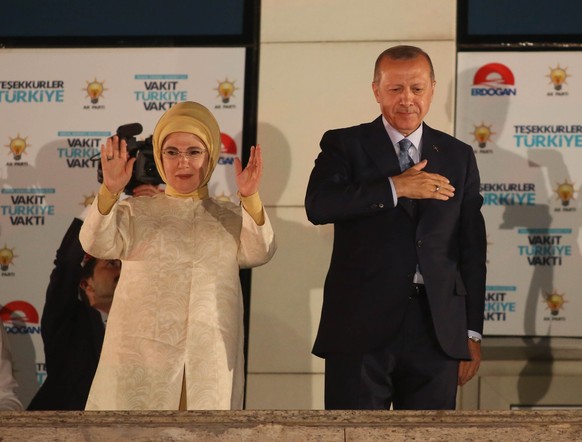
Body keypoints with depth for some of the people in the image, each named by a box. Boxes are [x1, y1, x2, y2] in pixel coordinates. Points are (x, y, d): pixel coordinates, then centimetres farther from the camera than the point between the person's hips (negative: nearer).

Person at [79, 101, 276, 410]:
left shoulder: (230, 218, 16)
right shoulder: (137, 212, 12)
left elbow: (259, 253, -2)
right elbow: (97, 245, -4)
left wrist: (250, 198, -18)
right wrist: (109, 191, -21)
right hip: (141, 356, -1)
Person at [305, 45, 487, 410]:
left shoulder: (459, 157, 13)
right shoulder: (344, 145, 6)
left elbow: (472, 249, 12)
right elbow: (318, 205, -13)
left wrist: (472, 332, 8)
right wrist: (396, 187, -17)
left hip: (438, 330, 2)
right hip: (361, 325, -2)